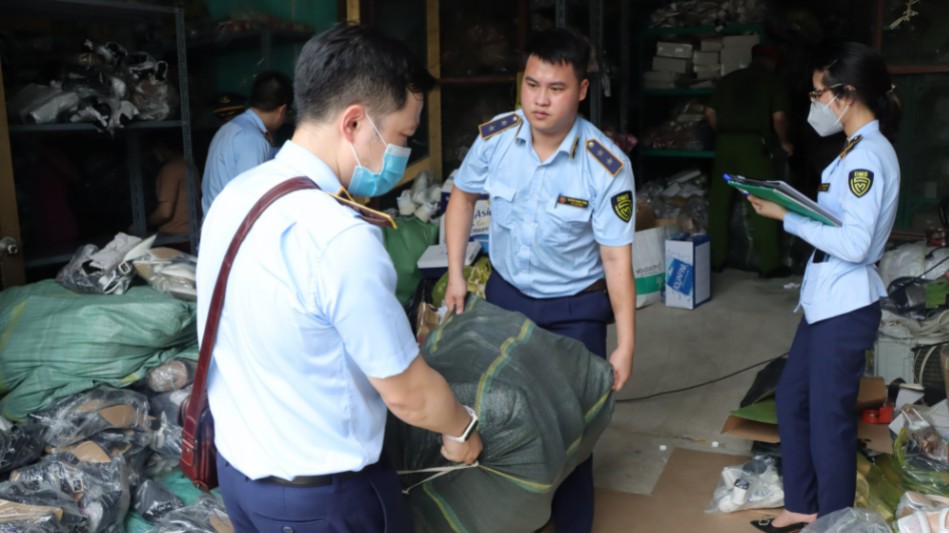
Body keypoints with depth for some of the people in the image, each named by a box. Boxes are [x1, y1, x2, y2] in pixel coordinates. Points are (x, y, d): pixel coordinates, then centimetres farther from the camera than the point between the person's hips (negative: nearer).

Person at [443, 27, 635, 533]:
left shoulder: (607, 167, -23)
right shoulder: (495, 136, -13)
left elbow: (616, 258, -18)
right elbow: (463, 196, 5)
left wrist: (625, 346, -16)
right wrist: (455, 273, 1)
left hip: (575, 309, -3)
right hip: (505, 293, 3)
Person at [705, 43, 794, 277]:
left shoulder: (729, 78, 16)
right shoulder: (774, 81, 6)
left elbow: (710, 112, 12)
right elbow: (778, 118, -4)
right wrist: (784, 142, 13)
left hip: (725, 143, 4)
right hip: (753, 143, -4)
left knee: (719, 201, 8)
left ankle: (716, 259, 15)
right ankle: (769, 264, 2)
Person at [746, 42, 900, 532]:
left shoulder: (869, 156, -18)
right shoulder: (858, 151, 12)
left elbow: (855, 244, -23)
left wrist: (788, 218, -18)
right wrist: (788, 205, 3)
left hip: (845, 307, -10)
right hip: (826, 302, 10)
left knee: (829, 418, 3)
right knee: (791, 399, 17)